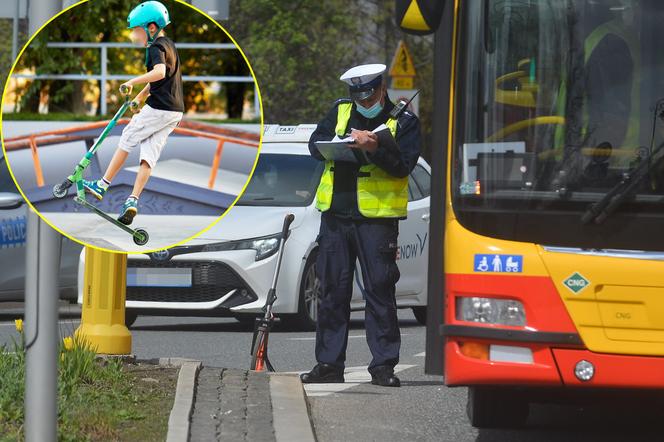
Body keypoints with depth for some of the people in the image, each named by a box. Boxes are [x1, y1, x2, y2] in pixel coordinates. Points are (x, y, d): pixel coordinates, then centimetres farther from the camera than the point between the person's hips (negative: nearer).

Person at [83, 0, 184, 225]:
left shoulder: (156, 48, -12)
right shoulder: (169, 45, 18)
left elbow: (159, 72, -33)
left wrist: (133, 82, -29)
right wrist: (140, 97, 36)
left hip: (159, 109, -9)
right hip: (175, 110, 9)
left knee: (127, 140, 6)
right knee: (149, 155, 2)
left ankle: (102, 186, 13)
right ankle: (132, 200, -8)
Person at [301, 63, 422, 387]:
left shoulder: (403, 122, 2)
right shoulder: (341, 111, 13)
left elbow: (403, 165, -10)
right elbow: (316, 144, 5)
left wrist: (374, 149, -25)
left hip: (377, 218, -4)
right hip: (336, 215, 4)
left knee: (380, 292, -5)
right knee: (332, 291, 7)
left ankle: (383, 365, -2)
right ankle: (329, 364, 13)